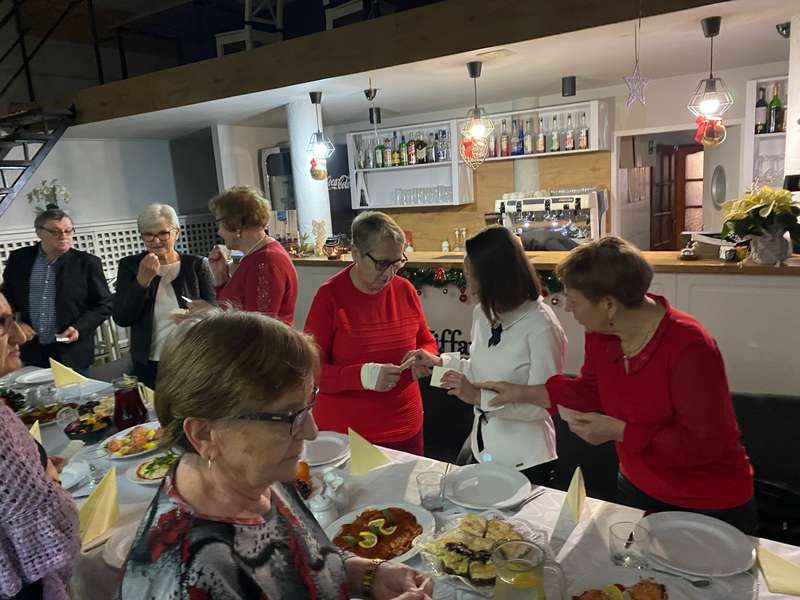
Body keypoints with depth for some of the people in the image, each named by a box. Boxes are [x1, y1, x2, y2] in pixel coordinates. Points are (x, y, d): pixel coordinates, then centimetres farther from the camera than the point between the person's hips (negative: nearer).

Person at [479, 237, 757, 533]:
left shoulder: (689, 346, -32)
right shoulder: (601, 332, -12)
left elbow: (705, 442, -27)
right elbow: (592, 389, 4)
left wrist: (618, 430, -28)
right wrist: (523, 393, -3)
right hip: (637, 488, 6)